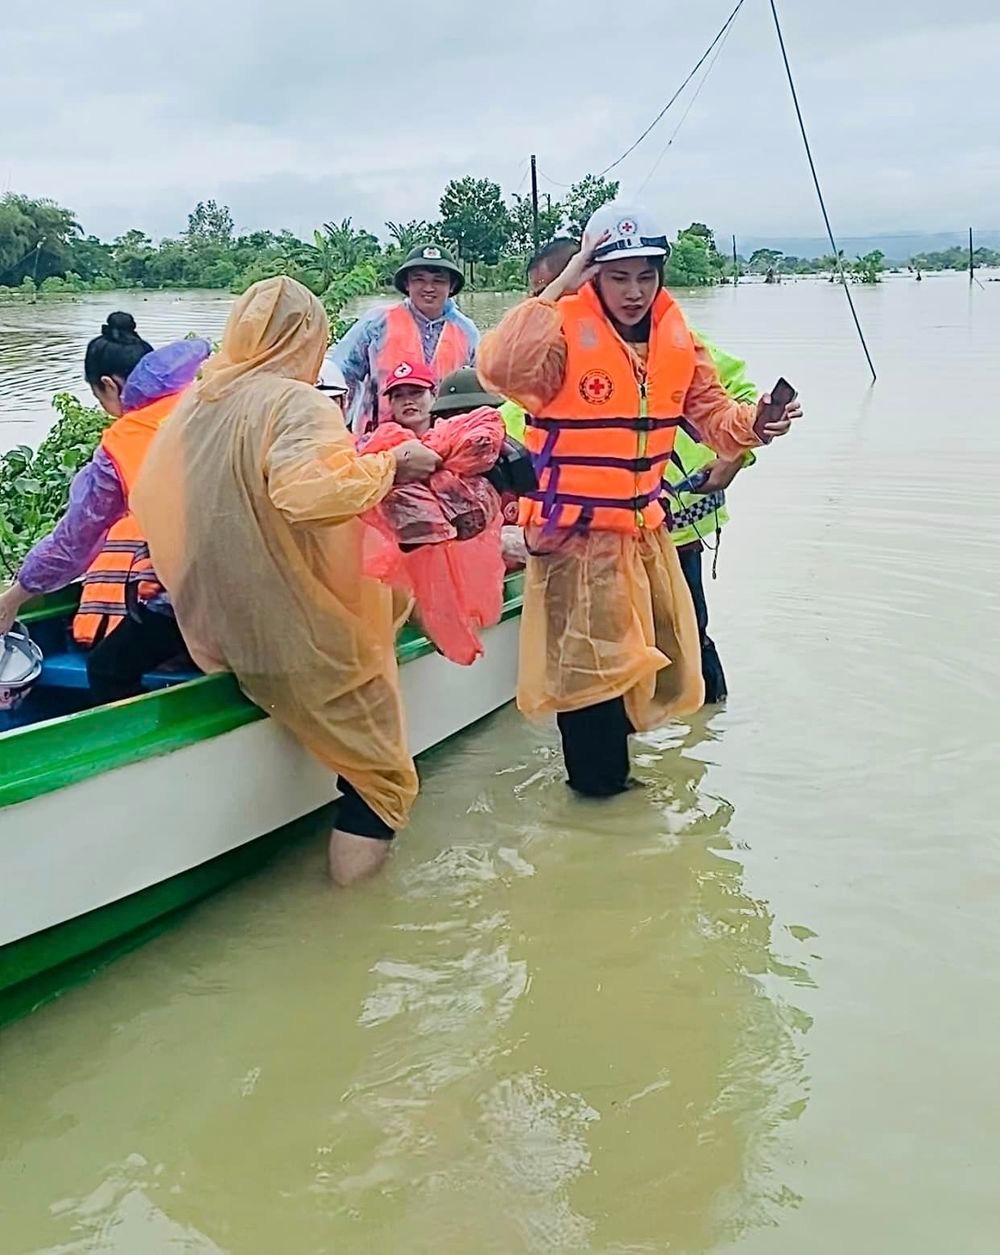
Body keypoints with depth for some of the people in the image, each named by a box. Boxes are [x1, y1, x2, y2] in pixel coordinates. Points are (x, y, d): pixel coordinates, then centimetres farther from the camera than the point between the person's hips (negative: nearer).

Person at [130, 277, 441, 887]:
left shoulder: (196, 403, 5)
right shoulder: (300, 404, -17)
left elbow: (150, 504, 12)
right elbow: (316, 492, -35)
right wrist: (390, 463, -19)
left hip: (216, 626, 7)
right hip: (301, 637, -6)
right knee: (371, 737, 10)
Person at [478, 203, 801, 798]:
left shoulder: (677, 339, 4)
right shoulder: (564, 331, -15)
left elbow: (711, 410, 10)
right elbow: (503, 369, -34)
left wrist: (752, 422, -11)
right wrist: (557, 290, -29)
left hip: (646, 526, 7)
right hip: (575, 528, -7)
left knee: (664, 658, 18)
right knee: (588, 660, -1)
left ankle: (615, 743, 40)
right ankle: (599, 783, 18)